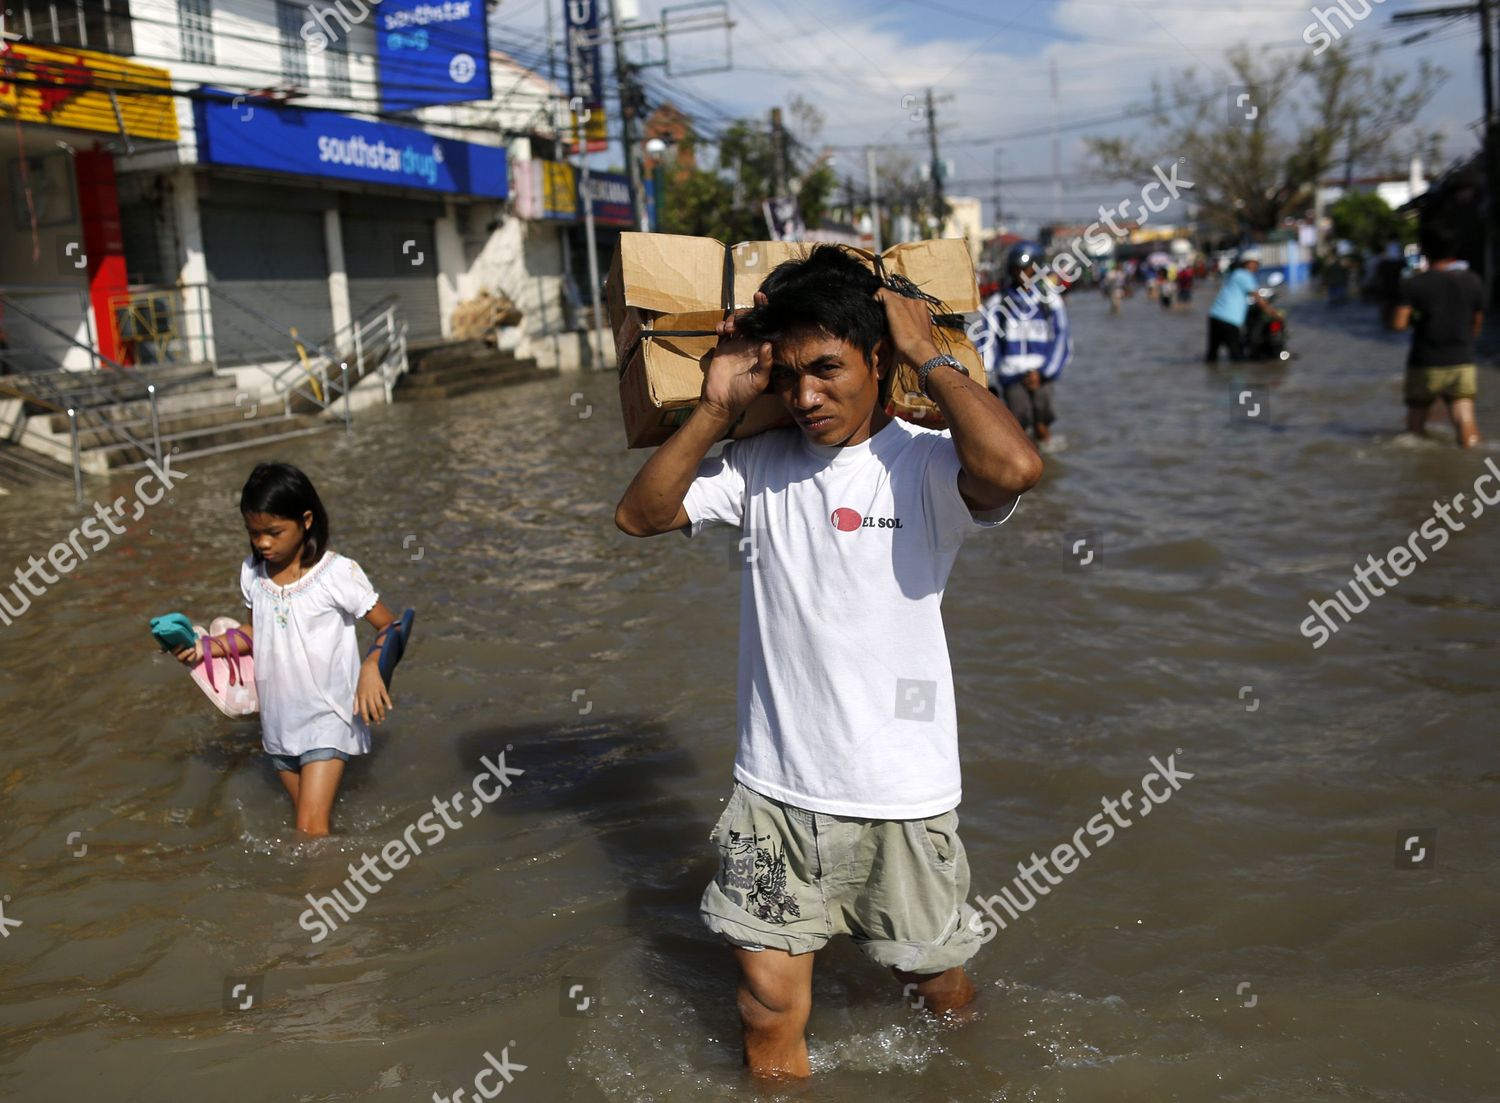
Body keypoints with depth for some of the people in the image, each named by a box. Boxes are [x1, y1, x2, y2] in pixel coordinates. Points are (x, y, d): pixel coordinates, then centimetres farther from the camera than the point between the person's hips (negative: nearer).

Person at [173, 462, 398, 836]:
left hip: (327, 719, -6)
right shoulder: (252, 572, 1)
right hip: (280, 721, 6)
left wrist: (371, 668, -29)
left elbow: (389, 627, -10)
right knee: (313, 819, 16)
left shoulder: (337, 573, -16)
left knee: (311, 829, -11)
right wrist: (209, 646, -2)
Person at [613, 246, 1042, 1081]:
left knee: (942, 994, 20)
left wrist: (929, 358, -20)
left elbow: (1016, 468, -34)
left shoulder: (926, 465, -12)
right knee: (770, 1016, 8)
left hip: (902, 793, -2)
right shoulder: (759, 465, 1)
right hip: (774, 793, 3)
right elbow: (640, 515, 1)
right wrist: (717, 409, -8)